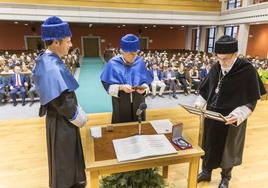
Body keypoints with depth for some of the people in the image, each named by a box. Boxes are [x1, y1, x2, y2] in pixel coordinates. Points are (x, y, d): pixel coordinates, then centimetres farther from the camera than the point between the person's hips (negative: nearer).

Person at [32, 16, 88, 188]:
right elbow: (61, 101, -27)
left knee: (70, 154, 25)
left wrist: (77, 113, 10)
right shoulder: (50, 66, -28)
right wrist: (78, 117, -12)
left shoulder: (51, 60, 3)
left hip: (65, 118, 9)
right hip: (61, 121, -9)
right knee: (63, 158, 12)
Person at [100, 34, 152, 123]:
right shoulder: (113, 63, -10)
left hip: (138, 103, 3)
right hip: (121, 104, -2)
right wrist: (121, 87, -24)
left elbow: (147, 81, 4)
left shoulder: (140, 62, -3)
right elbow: (107, 84, -8)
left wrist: (144, 88, -18)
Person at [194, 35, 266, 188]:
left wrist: (238, 114, -27)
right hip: (212, 116, 4)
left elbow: (251, 100, -13)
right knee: (209, 145, 17)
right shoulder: (216, 68, -2)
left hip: (232, 119, -4)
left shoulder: (248, 70, -16)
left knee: (228, 148, 15)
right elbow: (205, 89, 8)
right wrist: (199, 103, -7)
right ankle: (206, 172, 41)